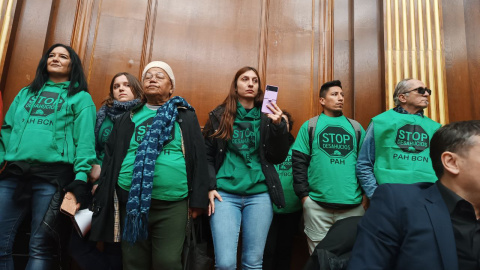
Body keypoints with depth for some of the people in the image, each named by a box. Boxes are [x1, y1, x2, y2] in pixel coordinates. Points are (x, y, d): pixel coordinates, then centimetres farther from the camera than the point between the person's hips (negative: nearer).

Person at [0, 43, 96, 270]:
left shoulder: (81, 98, 8)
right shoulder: (26, 93, 24)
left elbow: (85, 140, -3)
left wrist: (80, 179, -15)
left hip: (53, 176, -4)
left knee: (40, 248, -1)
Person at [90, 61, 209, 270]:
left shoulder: (185, 116, 7)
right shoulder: (129, 117, 13)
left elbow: (198, 157, 2)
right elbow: (110, 158, 12)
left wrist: (198, 199, -3)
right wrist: (104, 198, 7)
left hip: (172, 204, -2)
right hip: (132, 202, 3)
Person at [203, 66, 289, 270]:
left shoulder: (267, 117, 9)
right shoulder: (219, 115, 7)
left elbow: (278, 158, 2)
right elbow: (207, 155, 6)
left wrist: (279, 125, -10)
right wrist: (210, 187, -6)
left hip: (259, 195, 2)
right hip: (225, 194, -1)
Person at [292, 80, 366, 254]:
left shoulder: (356, 128, 12)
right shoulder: (310, 127, 6)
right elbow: (299, 163, 1)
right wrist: (304, 195, -6)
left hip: (353, 205, 2)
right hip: (317, 205, -2)